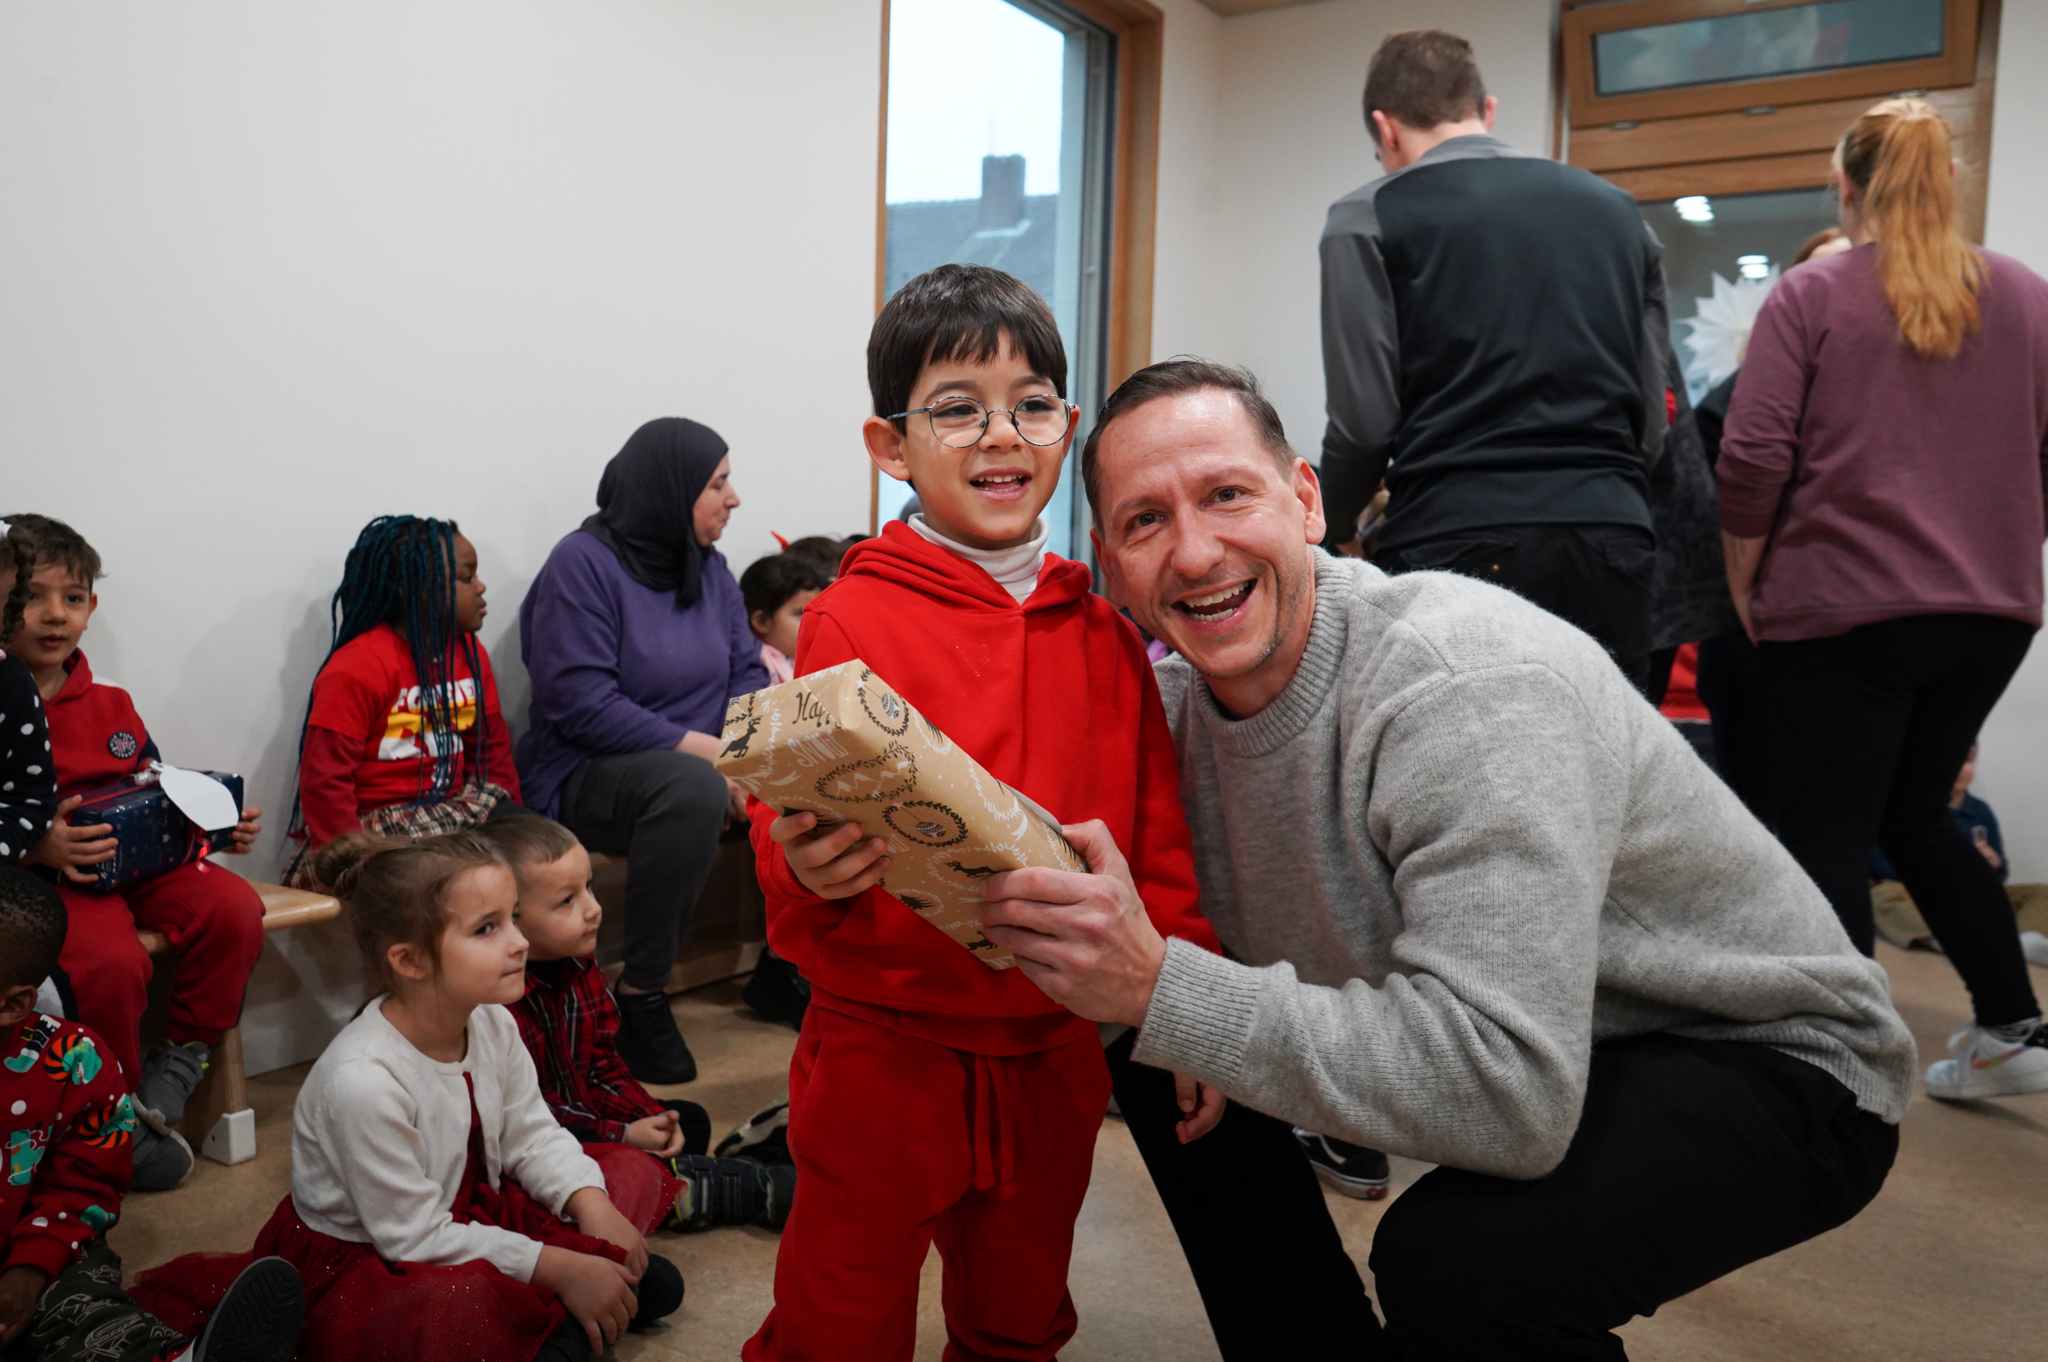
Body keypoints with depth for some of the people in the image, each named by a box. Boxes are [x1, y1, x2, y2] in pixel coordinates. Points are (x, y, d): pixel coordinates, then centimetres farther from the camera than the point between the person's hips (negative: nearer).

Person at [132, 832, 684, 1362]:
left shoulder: (492, 1024, -9)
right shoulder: (362, 1081, -32)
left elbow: (532, 1136, 1)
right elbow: (414, 1239, -26)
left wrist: (595, 1209, -17)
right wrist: (557, 1267, -25)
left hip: (468, 1215, 8)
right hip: (356, 1261, -8)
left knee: (634, 1172, 2)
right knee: (462, 1305, -40)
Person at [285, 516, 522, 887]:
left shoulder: (469, 654, 11)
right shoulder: (357, 669, -12)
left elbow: (493, 750, 15)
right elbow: (323, 783, -15)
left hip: (447, 812, 7)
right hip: (371, 827, -7)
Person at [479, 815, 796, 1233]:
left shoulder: (581, 967, 3)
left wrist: (650, 1116, -7)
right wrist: (622, 1136, -22)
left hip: (588, 1113, 9)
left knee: (690, 1120, 10)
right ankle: (757, 1192, -19)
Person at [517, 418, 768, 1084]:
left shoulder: (709, 567, 11)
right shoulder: (584, 562, -10)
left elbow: (746, 673, 8)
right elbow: (581, 703, -18)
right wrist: (704, 749, -22)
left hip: (701, 767, 6)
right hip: (585, 777, -6)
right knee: (691, 786, -37)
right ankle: (641, 994, -23)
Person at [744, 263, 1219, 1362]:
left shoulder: (1102, 630, 2)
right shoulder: (852, 622, -12)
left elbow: (1157, 845, 6)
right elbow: (795, 832, -9)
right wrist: (808, 869, -31)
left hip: (1054, 1056, 4)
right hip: (882, 1055, -4)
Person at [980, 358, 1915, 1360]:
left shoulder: (1474, 689, -32)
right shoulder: (1177, 697, -8)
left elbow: (1507, 1096, -38)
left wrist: (1163, 987, -39)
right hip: (1477, 1041, 7)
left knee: (1458, 1258, -33)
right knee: (1175, 1082, -1)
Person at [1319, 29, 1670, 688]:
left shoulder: (1369, 218, 2)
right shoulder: (1616, 210, 16)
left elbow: (1365, 421, -4)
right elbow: (1652, 420, 13)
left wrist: (1336, 524, 14)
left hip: (1457, 550, -4)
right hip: (1611, 543, 5)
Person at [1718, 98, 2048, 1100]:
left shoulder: (1809, 297, -5)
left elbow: (1752, 461, -11)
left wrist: (1742, 584, 1)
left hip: (1841, 611, -6)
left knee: (1826, 840, 0)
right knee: (1916, 814, 22)